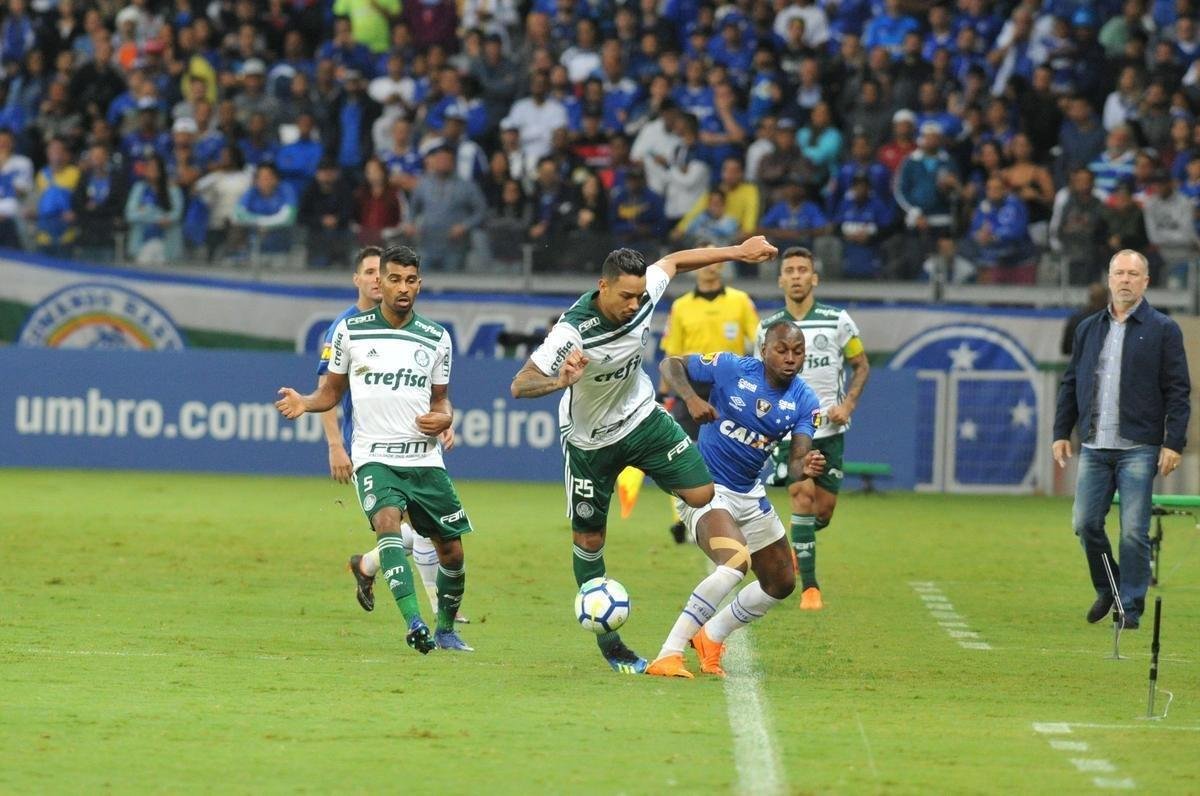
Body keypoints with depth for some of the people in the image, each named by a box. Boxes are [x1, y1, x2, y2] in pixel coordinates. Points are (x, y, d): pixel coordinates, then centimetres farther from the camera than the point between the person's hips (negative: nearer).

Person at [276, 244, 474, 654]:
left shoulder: (436, 339, 7)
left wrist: (443, 417, -5)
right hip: (375, 456, -3)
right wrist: (304, 403, -10)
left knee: (451, 549, 4)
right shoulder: (350, 331, 1)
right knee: (388, 520, -30)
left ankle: (446, 628, 29)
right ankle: (414, 623, -40)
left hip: (425, 459, 3)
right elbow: (332, 392, 10)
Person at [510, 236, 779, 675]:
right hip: (592, 440, -5)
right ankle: (608, 641, 21)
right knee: (588, 539, 4)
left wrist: (739, 251, 11)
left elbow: (674, 261, 4)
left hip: (643, 418, 5)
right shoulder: (573, 332, -34)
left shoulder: (643, 295, -19)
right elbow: (520, 385, -35)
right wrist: (560, 380, -56)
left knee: (705, 494, -5)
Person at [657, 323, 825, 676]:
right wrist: (690, 398, -30)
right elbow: (670, 364, -10)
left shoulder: (805, 402, -7)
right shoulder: (731, 369, -17)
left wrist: (805, 468, -39)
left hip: (749, 494, 7)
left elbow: (795, 462, -14)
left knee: (781, 584, 11)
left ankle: (710, 637, 27)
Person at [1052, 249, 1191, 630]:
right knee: (1085, 522, 1)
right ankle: (1106, 589, 22)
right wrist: (1062, 432, 11)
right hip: (1094, 447, 4)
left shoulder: (1162, 330, 1)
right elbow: (1070, 384, 18)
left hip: (1139, 448, -4)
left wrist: (1173, 443, -9)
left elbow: (1178, 391, -2)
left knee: (1134, 531, -6)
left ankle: (1131, 606, 2)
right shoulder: (1088, 328, 14)